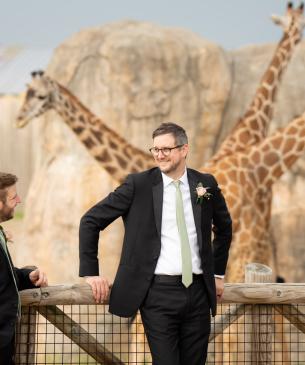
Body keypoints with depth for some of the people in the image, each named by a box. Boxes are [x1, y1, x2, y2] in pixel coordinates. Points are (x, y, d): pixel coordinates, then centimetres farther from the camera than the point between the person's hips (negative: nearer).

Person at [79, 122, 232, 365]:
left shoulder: (206, 184, 7)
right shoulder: (138, 184, -3)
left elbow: (224, 227, 25)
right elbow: (91, 221, 1)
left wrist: (218, 272, 23)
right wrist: (90, 273, -2)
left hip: (198, 291, 3)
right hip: (158, 292, -3)